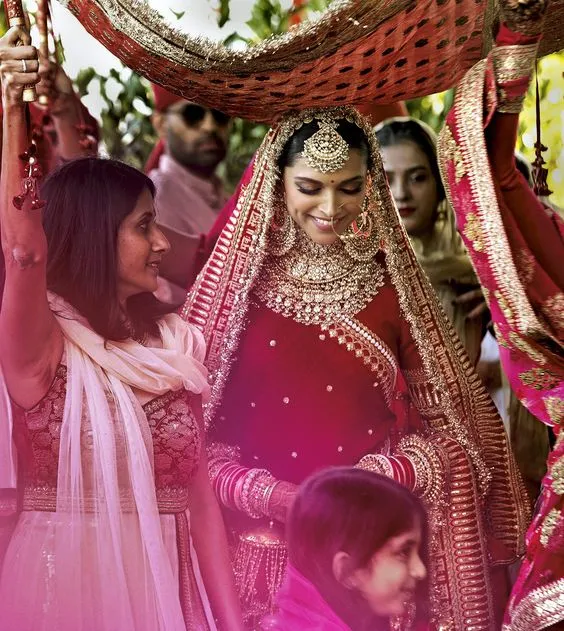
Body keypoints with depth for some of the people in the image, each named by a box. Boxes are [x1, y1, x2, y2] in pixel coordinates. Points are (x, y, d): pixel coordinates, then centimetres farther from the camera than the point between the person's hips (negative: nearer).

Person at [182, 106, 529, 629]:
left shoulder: (392, 285, 1)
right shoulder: (236, 283, -1)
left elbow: (446, 423, 4)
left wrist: (379, 479, -14)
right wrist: (269, 496, -16)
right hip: (263, 544, 0)